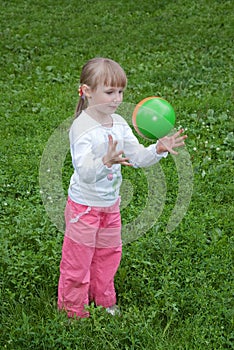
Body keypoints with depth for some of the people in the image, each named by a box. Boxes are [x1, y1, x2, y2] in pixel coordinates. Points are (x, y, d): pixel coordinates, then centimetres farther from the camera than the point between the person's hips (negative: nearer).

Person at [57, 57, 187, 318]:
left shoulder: (119, 123, -1)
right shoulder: (82, 127, -24)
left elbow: (138, 157, 2)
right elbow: (85, 172, -34)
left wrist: (158, 149, -16)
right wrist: (106, 161, -53)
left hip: (111, 205, 7)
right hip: (84, 206, -7)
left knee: (108, 255, 23)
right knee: (77, 262, 7)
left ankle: (104, 302, 44)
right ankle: (73, 311, 26)